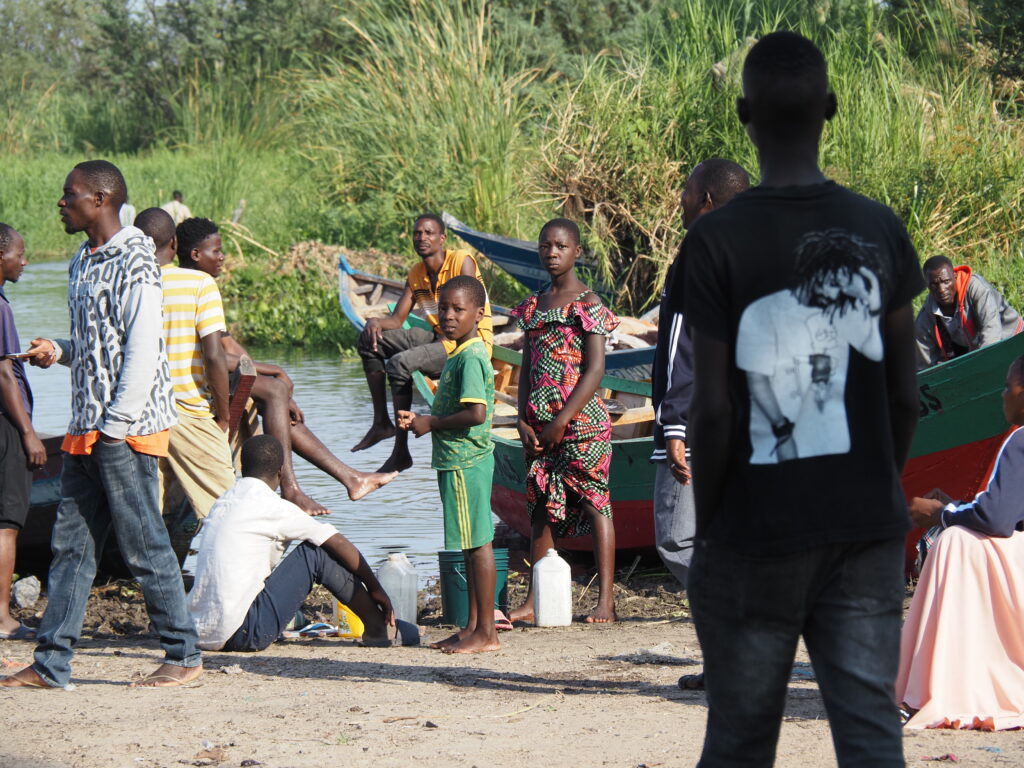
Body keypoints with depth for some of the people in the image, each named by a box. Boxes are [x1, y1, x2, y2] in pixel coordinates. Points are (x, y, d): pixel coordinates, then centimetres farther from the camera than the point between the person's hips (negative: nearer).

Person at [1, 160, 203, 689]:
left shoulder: (133, 260, -11)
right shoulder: (84, 262, 16)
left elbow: (143, 346, -16)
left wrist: (118, 423, -19)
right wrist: (59, 351, 5)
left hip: (127, 428, -9)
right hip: (86, 428, 9)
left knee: (143, 545, -4)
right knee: (70, 544, 7)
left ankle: (184, 655, 5)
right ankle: (51, 662, 9)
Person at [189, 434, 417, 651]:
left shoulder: (222, 503, 15)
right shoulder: (272, 507, -6)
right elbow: (339, 543, -2)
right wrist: (375, 589, 11)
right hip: (245, 635, -8)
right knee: (318, 552, -2)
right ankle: (378, 627, 7)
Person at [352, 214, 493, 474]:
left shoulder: (462, 261, -12)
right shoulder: (416, 275, 10)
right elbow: (397, 319, 9)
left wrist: (448, 343, -25)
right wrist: (376, 322, -14)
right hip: (438, 338, 8)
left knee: (400, 363, -28)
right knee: (370, 339, 1)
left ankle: (401, 451, -24)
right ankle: (381, 422, -1)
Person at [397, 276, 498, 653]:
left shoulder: (470, 357, -16)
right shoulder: (459, 355, 16)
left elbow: (476, 413, -25)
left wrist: (432, 423, -14)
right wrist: (419, 419, 10)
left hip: (466, 462, -11)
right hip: (457, 461, 11)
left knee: (477, 544, -7)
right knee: (471, 546, 13)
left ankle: (486, 632, -4)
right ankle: (473, 626, 19)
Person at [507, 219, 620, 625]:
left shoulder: (588, 304, -6)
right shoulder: (534, 305, 14)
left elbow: (595, 370, -11)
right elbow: (527, 367, 16)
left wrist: (563, 420, -16)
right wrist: (523, 420, 3)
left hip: (581, 420, -6)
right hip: (540, 424, 7)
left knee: (594, 504, -4)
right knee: (542, 507, 8)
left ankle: (606, 599, -3)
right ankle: (534, 600, 11)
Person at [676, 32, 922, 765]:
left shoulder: (718, 241, -9)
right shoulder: (882, 231, 2)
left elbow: (714, 407, -10)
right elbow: (904, 393, 6)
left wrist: (704, 526, 1)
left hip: (759, 533, -3)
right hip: (868, 528, 3)